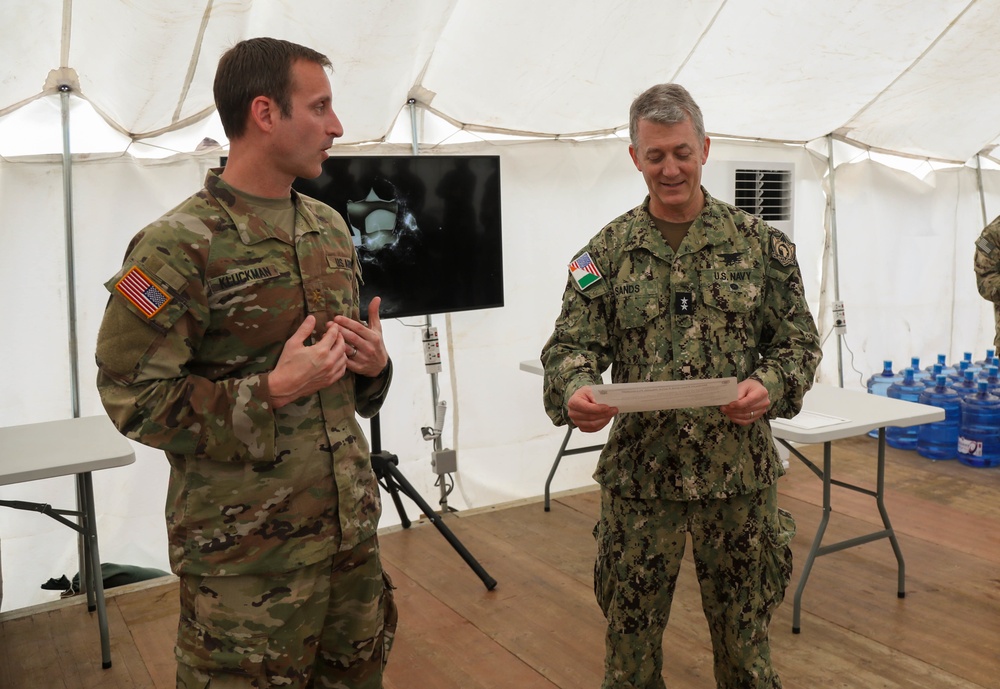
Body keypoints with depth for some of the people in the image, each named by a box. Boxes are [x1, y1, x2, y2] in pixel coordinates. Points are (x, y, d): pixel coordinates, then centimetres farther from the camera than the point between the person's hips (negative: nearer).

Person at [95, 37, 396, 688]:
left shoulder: (331, 227, 10)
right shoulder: (180, 246, -13)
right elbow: (133, 398, -15)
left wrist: (374, 364, -2)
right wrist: (274, 391, -21)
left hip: (352, 529, 7)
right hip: (248, 554, -6)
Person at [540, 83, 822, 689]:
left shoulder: (760, 243, 1)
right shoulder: (608, 250, 1)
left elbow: (799, 342, 3)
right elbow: (571, 345, -2)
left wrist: (770, 386, -18)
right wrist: (574, 390, -24)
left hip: (741, 474, 0)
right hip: (638, 474, 0)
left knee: (744, 634, 15)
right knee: (631, 637, 12)